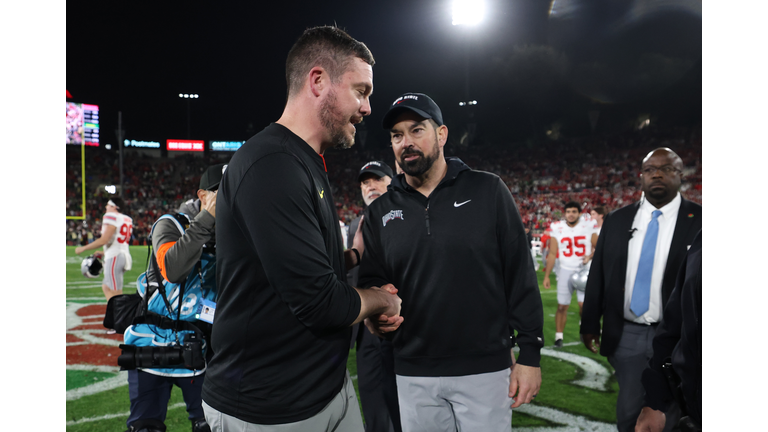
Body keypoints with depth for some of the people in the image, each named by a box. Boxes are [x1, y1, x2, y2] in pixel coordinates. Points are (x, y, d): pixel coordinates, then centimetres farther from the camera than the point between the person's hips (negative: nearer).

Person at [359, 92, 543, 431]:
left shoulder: (488, 191, -1)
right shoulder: (380, 213, 6)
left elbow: (520, 275, -2)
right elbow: (371, 282, 8)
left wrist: (530, 353, -6)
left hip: (486, 368, -2)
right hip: (412, 374, 2)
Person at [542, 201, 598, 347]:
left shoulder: (588, 227, -5)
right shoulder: (557, 228, -2)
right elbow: (552, 254, 2)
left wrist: (590, 256, -18)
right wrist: (546, 276, 0)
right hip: (565, 270, 1)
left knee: (584, 304, -9)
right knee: (562, 306, 1)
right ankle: (559, 336, 12)